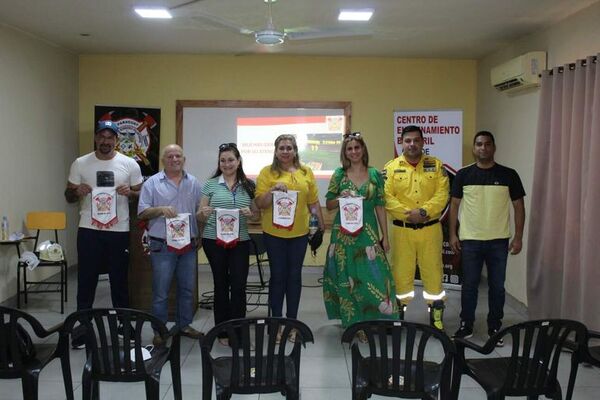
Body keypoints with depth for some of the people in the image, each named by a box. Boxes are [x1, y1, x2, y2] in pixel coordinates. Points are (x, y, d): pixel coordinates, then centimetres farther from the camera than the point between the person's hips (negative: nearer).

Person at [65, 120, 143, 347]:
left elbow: (142, 194, 6)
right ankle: (81, 329, 17)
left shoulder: (130, 164, 0)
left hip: (119, 232, 0)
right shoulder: (80, 164, 2)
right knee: (86, 281, 6)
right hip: (88, 231, 0)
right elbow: (68, 196, 8)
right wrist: (77, 192, -15)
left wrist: (130, 192, -16)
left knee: (120, 281, 10)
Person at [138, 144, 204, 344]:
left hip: (189, 245, 4)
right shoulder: (152, 183, -1)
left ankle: (184, 324, 26)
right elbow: (142, 212, -3)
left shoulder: (194, 183, 10)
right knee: (161, 291, 1)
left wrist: (200, 236, 3)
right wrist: (160, 210, -20)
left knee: (187, 288, 12)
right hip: (162, 245, -3)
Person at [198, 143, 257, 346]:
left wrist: (250, 214, -10)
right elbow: (200, 215, 4)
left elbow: (257, 213, 12)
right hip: (214, 240, -1)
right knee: (221, 284, 8)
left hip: (240, 242, 1)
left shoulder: (248, 185, 6)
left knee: (239, 285, -4)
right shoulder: (210, 184, 2)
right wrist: (204, 213, -18)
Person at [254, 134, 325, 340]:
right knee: (278, 276, 5)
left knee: (294, 276, 9)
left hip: (299, 233, 2)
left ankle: (292, 321, 19)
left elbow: (314, 202, 10)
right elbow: (260, 203, -3)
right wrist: (272, 190, -20)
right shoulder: (267, 172, -1)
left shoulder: (306, 172, 7)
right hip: (274, 233, -2)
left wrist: (321, 226, 8)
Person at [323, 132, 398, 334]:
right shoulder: (339, 174, 3)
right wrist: (341, 198, -15)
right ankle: (352, 322, 17)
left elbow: (380, 206, 5)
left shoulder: (375, 174, 4)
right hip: (344, 233, 0)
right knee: (347, 277, 5)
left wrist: (385, 236, 3)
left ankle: (372, 320, 12)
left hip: (368, 232, 0)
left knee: (373, 276, -3)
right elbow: (329, 205, 6)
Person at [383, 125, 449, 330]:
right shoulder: (391, 167, 1)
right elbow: (387, 197, -8)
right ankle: (398, 317, 20)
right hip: (402, 230, 0)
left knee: (433, 272, 6)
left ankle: (437, 320, 18)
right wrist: (407, 213, -19)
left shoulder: (436, 165, 4)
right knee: (401, 273, 7)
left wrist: (424, 211, -19)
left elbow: (442, 194, -5)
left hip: (430, 229, 1)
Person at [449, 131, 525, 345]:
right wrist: (453, 234, 0)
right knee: (469, 285, 7)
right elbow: (455, 205, 5)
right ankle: (466, 325, 21)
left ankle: (495, 328, 21)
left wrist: (518, 237, -3)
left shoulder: (508, 175, -1)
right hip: (470, 240, 0)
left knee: (497, 286, 8)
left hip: (499, 241, 0)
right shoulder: (464, 175, 0)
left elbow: (519, 206, 2)